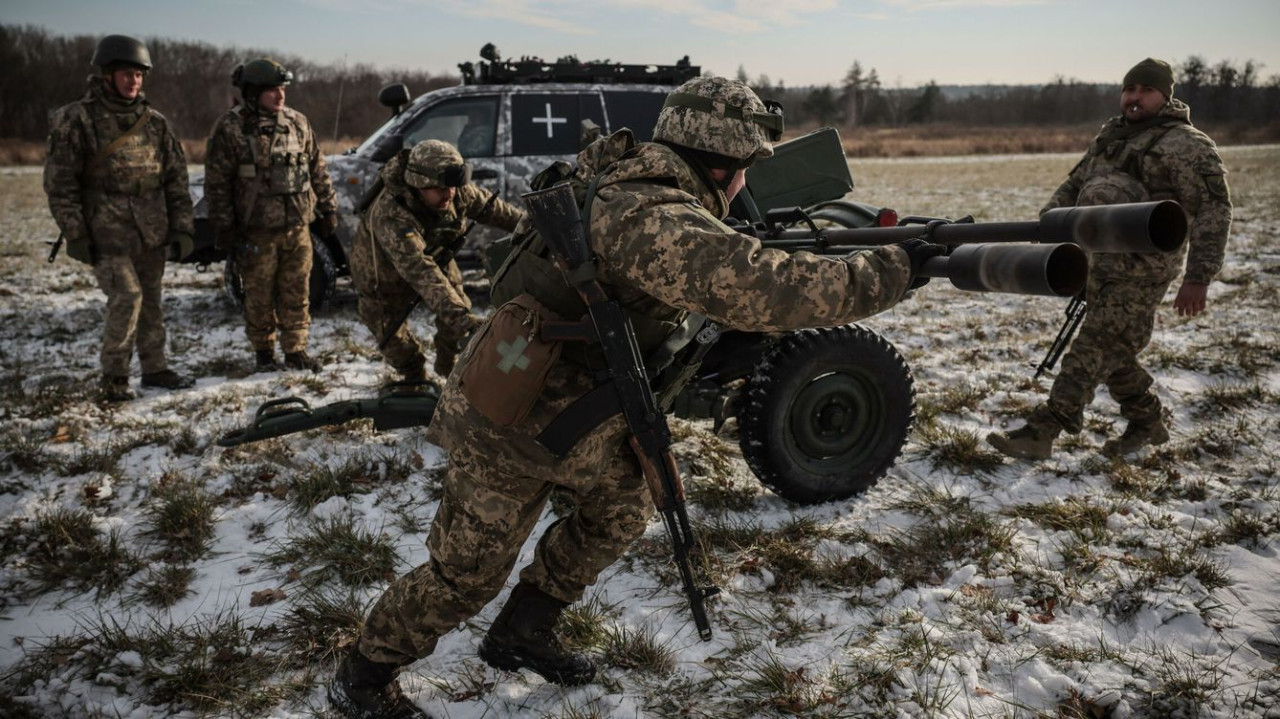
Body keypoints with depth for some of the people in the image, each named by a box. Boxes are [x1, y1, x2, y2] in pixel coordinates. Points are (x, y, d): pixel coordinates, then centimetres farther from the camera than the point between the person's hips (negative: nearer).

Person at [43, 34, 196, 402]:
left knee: (150, 302, 11)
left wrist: (182, 227, 6)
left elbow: (176, 177, 11)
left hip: (152, 233, 5)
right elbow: (59, 182, -4)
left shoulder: (155, 122, 8)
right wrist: (75, 235, -8)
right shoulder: (77, 119, -4)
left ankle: (155, 368, 22)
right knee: (126, 298, -12)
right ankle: (114, 377, 3)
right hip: (107, 234, -4)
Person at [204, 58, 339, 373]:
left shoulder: (297, 122, 8)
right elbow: (217, 182, -5)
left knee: (297, 292, 7)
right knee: (259, 295, 5)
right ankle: (263, 351, 20)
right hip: (256, 231, -3)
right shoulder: (230, 128, -5)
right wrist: (223, 228, -7)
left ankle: (296, 350, 17)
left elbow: (317, 169, 15)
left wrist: (328, 209, 13)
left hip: (297, 226, 3)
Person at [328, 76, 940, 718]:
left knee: (621, 508, 20)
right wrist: (894, 267, -25)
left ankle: (521, 633, 35)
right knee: (465, 576, 7)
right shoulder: (656, 220, -29)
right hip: (511, 431, -9)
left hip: (561, 404, 9)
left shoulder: (622, 176, 0)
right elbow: (769, 291, -37)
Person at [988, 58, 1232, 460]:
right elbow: (1075, 185, 23)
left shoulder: (1185, 145, -8)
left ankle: (1042, 432, -9)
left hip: (1139, 272, -8)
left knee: (1094, 351, -9)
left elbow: (1213, 211, -13)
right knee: (1113, 354, 15)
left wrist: (1198, 277, -19)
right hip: (1098, 265, 8)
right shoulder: (1110, 135, 16)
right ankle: (1148, 424, 32)